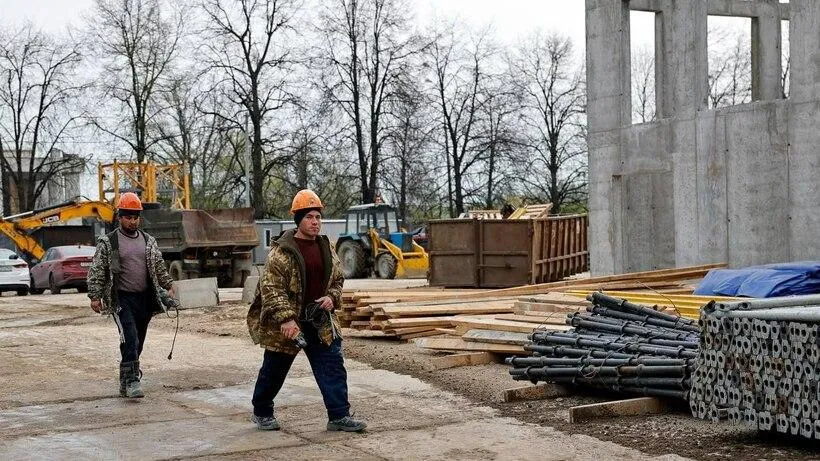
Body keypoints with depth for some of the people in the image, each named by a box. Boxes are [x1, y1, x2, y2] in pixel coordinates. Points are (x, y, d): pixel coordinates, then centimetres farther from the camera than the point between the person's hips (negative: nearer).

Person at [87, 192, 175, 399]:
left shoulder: (148, 241, 12)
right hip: (121, 299, -5)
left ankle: (125, 384, 23)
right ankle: (132, 381, -16)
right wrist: (95, 297, -9)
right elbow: (97, 271, -3)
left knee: (137, 342, 10)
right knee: (130, 339, -18)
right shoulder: (107, 242, -2)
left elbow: (159, 266, 16)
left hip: (145, 298, 5)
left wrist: (168, 287, 7)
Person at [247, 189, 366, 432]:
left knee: (333, 367, -2)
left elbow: (338, 279, 18)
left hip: (320, 321, 5)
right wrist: (285, 319, -25)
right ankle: (261, 412, 30)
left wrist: (332, 297, -3)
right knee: (274, 371, 10)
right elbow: (271, 288, -18)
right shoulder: (281, 252, -15)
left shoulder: (326, 248, 6)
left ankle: (339, 416, 3)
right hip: (285, 324, -5)